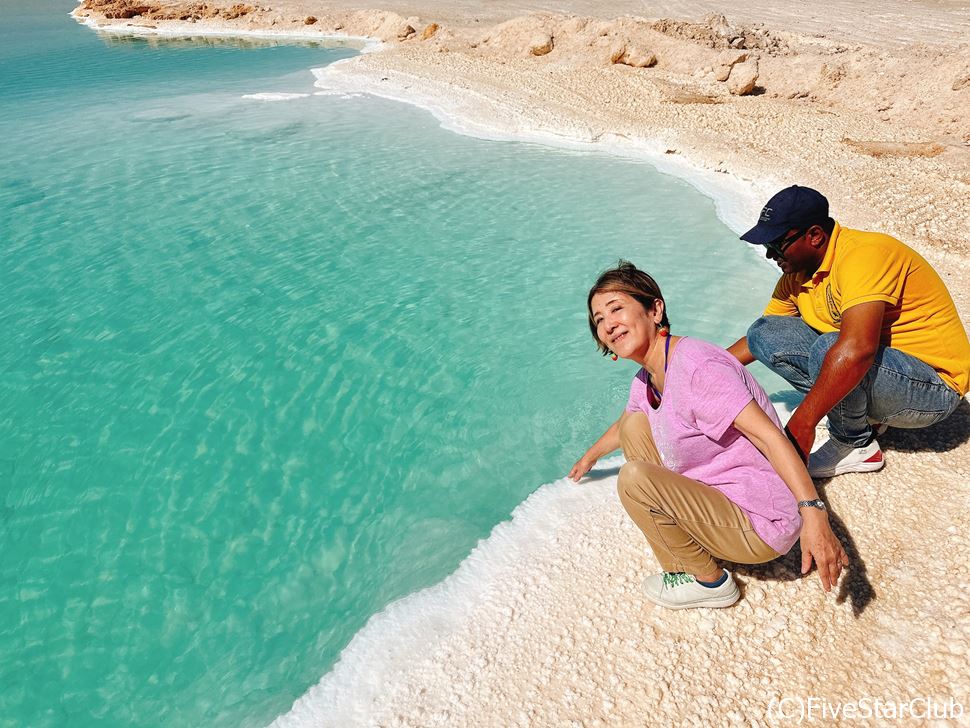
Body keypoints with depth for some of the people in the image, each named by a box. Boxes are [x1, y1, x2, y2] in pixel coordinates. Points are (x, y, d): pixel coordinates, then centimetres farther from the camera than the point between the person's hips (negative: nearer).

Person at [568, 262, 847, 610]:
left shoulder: (695, 365, -23)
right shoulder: (645, 381, 5)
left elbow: (769, 435, -29)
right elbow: (621, 426, 27)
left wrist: (813, 513, -37)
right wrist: (590, 456, 44)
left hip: (760, 527, -9)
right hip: (718, 494, 9)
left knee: (634, 477, -25)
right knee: (635, 425, 8)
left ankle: (709, 581, 0)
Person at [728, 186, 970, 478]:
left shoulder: (863, 253, -24)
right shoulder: (796, 275, 2)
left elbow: (857, 348, -38)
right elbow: (759, 339, 16)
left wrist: (802, 422, -38)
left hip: (933, 383, -8)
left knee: (828, 349, -36)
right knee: (765, 334, -3)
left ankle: (856, 445, -9)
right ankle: (859, 408, 1)